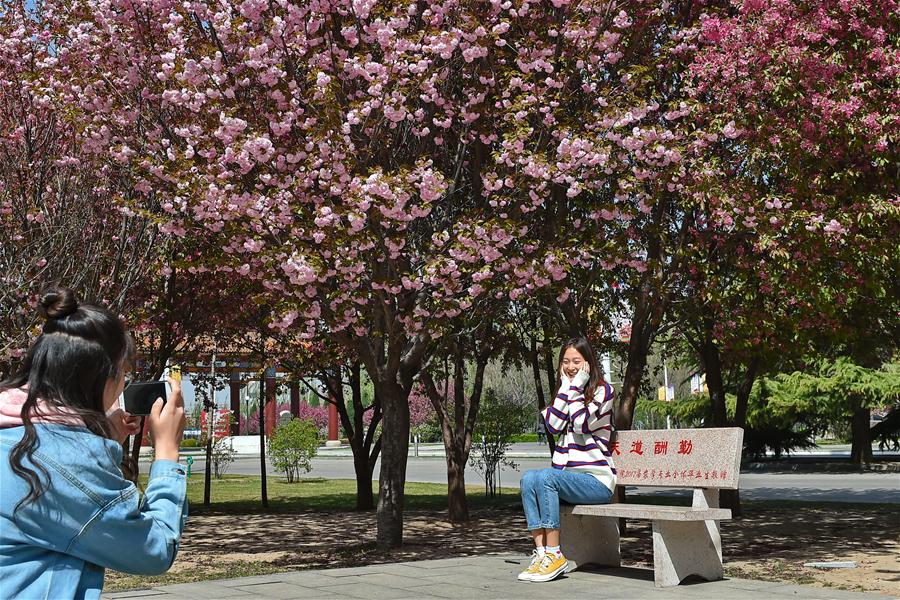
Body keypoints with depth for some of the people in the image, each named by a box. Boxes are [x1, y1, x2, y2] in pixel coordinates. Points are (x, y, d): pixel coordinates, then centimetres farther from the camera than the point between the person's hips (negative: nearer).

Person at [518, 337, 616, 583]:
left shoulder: (602, 390, 0)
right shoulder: (566, 392, 20)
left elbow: (580, 424, -15)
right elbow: (554, 426, 1)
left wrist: (576, 386, -8)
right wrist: (566, 386, 2)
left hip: (598, 480, -6)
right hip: (570, 477, 6)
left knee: (546, 477, -30)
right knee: (529, 477, -23)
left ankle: (554, 555, -26)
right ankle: (541, 552, -28)